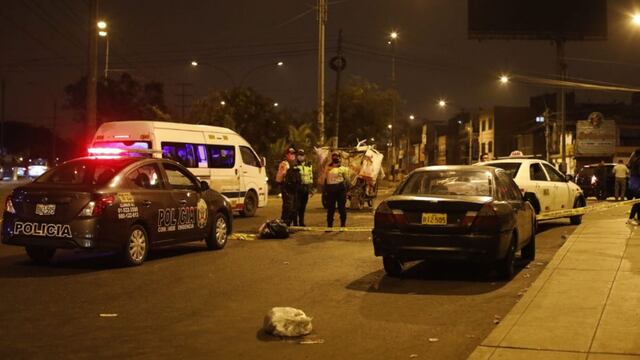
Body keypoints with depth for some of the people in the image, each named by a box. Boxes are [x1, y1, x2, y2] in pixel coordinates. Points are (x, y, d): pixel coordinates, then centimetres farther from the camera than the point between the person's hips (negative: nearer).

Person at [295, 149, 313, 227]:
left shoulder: (309, 166, 14)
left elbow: (311, 178, 17)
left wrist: (311, 189, 13)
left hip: (306, 188, 5)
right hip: (297, 188, -5)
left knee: (303, 207, 9)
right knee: (297, 206, -9)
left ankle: (301, 222, 18)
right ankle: (295, 222, -4)